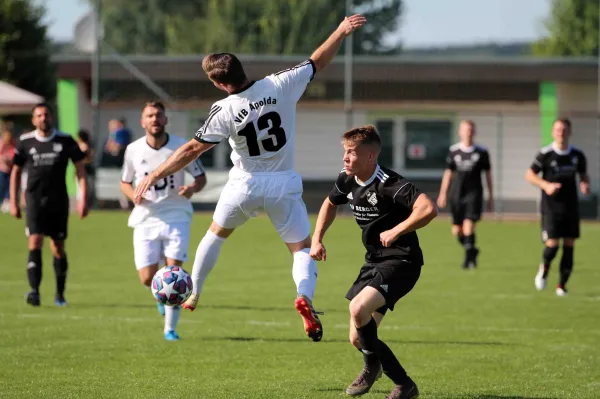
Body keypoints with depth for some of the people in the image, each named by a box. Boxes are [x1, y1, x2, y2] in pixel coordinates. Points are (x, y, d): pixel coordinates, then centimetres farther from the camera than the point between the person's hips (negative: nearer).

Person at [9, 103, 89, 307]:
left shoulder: (65, 141, 1)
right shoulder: (25, 142, 4)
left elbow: (80, 168, 4)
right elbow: (15, 171, 13)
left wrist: (83, 199, -4)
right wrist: (13, 202, 10)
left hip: (58, 199, 0)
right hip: (35, 198, 0)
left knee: (58, 248, 5)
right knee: (35, 242, -16)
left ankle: (60, 294, 18)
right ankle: (34, 291, -21)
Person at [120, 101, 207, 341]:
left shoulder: (182, 147, -5)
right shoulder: (134, 150, -1)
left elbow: (201, 177, 6)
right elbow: (125, 183, 12)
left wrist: (193, 188, -18)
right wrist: (133, 195, -11)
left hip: (176, 216, -1)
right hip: (146, 219, 1)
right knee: (147, 279, -4)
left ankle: (170, 328, 0)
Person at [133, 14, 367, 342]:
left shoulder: (224, 111, -18)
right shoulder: (280, 86, -14)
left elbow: (193, 149, -16)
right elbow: (317, 62, -3)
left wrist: (155, 175, -11)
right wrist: (341, 32, 10)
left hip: (245, 186, -1)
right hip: (283, 186, 1)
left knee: (215, 234, 25)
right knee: (302, 248, 6)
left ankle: (192, 295, 34)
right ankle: (304, 295, -24)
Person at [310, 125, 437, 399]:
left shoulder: (388, 184, -23)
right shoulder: (347, 181, 2)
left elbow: (428, 209, -36)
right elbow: (330, 203, 26)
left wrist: (396, 231, -31)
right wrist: (317, 238, 15)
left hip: (400, 262, -9)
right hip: (373, 262, 9)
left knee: (358, 308, -30)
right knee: (358, 338, 6)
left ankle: (372, 366, -5)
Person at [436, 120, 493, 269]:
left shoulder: (481, 152, 1)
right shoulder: (454, 151, 5)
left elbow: (488, 174, 9)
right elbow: (448, 173, 10)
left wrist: (491, 196, 9)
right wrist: (443, 194, 5)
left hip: (474, 194, -3)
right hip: (457, 194, 3)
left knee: (468, 225, -17)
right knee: (456, 231, 6)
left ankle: (469, 258, -9)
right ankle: (471, 250, 31)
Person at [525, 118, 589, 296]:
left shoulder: (577, 155, 2)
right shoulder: (545, 154, -7)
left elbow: (584, 175, 16)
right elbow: (529, 175, -1)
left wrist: (585, 185, -7)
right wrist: (545, 185, -17)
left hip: (571, 206, 3)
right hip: (551, 206, -3)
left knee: (569, 245, 1)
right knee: (552, 243, -12)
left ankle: (562, 285, 12)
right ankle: (544, 269, 20)